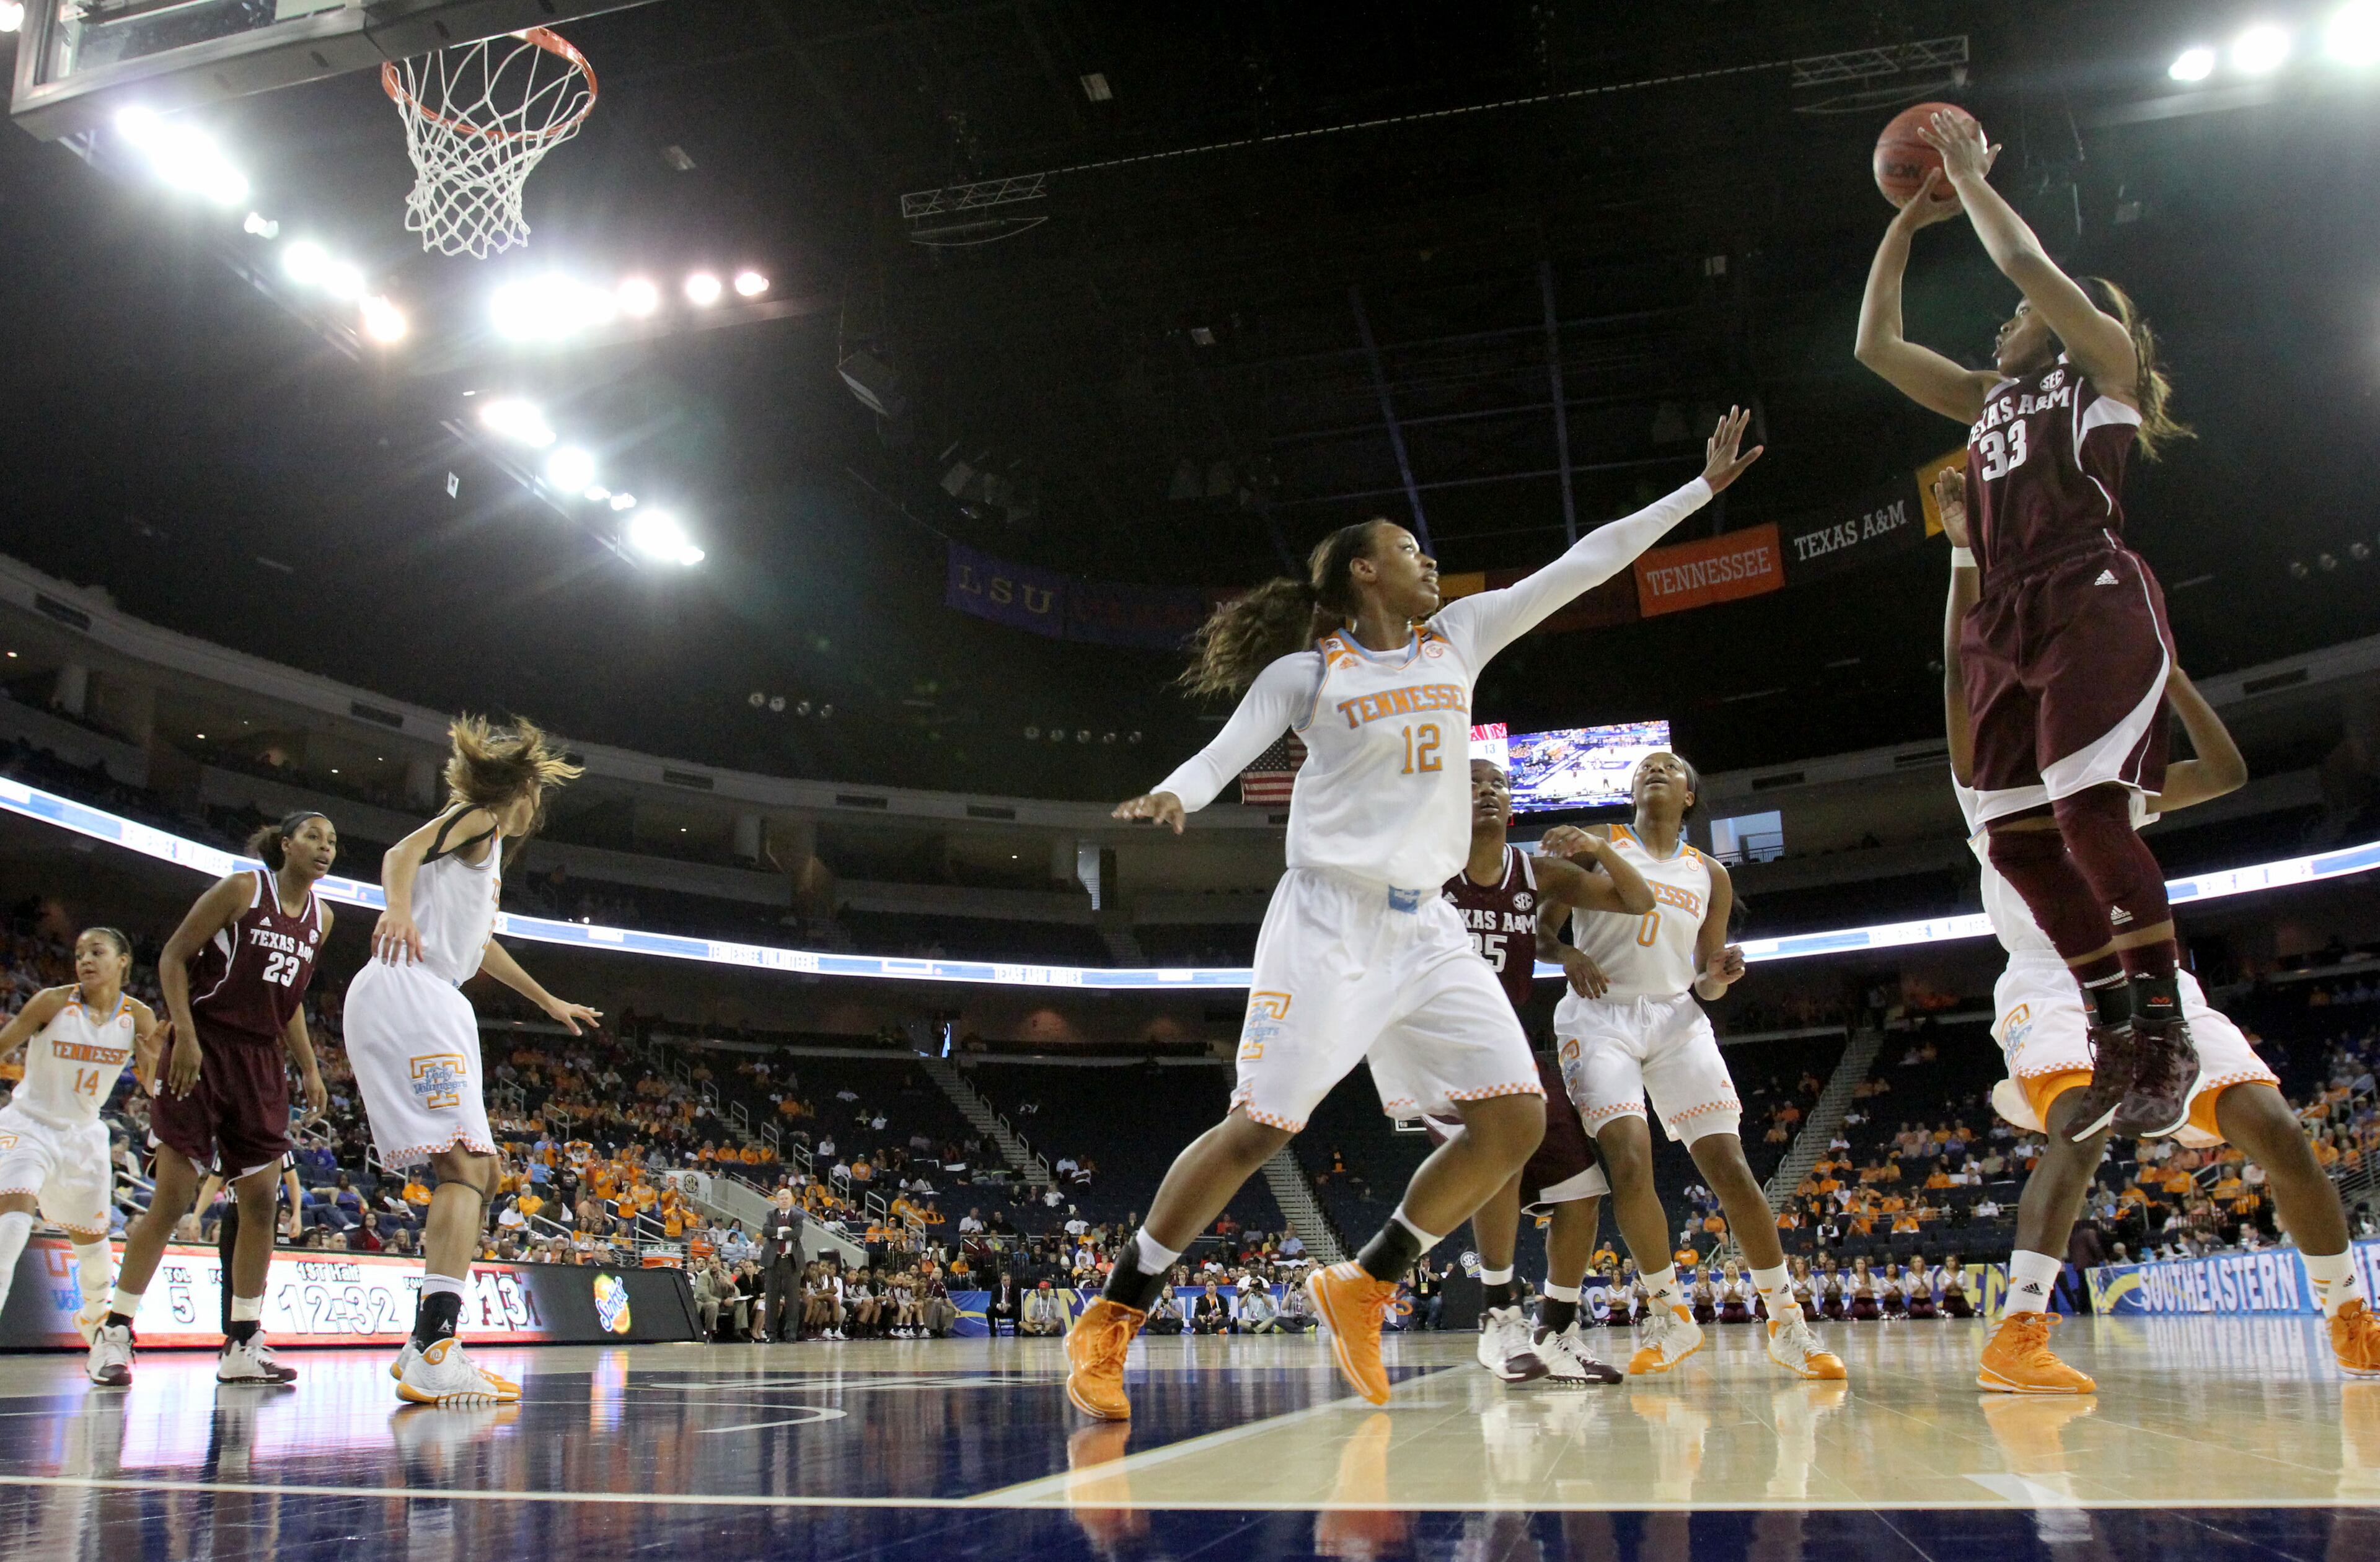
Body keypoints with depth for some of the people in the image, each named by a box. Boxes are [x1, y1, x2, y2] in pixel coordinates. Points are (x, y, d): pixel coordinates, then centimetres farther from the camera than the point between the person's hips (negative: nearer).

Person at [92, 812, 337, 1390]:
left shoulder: (321, 918, 10)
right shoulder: (242, 888, -8)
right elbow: (173, 957, -7)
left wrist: (308, 1068, 13)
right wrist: (184, 1034, -18)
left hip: (262, 1061, 6)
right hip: (203, 1050, -6)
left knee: (261, 1200, 1)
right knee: (172, 1197, -7)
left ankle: (242, 1346, 7)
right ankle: (114, 1333, 5)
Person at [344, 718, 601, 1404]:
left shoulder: (490, 847, 30)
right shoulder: (476, 817, 3)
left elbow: (480, 945, 43)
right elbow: (403, 852, -17)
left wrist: (549, 1001, 52)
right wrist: (399, 908, -39)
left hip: (431, 1007, 10)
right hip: (407, 994, -10)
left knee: (476, 1171, 10)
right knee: (467, 1166, -20)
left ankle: (426, 1346, 12)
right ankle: (434, 1357, -30)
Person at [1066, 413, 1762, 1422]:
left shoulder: (1459, 637, 13)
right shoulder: (1304, 672, -1)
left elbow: (1584, 563, 13)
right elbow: (1221, 755, -8)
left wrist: (1702, 488, 14)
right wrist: (1172, 795, -31)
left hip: (1427, 929, 6)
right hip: (1329, 919, -6)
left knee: (1516, 1120, -4)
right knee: (1258, 1129, -11)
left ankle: (1361, 1287, 11)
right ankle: (1107, 1321, 3)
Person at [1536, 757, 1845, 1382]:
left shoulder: (1710, 876, 16)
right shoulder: (1595, 844, 7)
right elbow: (1540, 928, 3)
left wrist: (1718, 978, -5)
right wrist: (1559, 858, -15)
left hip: (1675, 1019, 3)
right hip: (1599, 1014, -2)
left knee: (1730, 1167, -8)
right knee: (1629, 1162, -19)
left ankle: (1787, 1324, 4)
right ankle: (1673, 1318, -1)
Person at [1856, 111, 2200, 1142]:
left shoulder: (2104, 361, 11)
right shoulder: (1988, 397, 28)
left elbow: (2025, 262, -4)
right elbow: (1874, 342, 25)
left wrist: (1971, 177, 9)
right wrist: (1906, 224, 24)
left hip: (2093, 602, -7)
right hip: (2005, 623, 7)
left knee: (2087, 810, -20)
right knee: (2017, 836, -2)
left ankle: (2167, 1029, -11)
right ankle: (2117, 1032, 6)